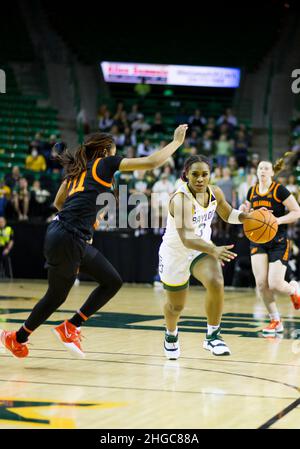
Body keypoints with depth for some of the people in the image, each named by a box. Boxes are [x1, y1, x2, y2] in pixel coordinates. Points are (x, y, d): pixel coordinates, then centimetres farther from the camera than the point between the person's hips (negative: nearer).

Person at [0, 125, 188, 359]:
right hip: (68, 240, -9)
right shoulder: (104, 163, -2)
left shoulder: (77, 168, 19)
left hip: (76, 242, 9)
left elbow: (58, 202, 28)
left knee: (113, 282, 9)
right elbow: (151, 162, -5)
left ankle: (71, 327, 12)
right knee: (57, 296, 7)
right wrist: (177, 142, 6)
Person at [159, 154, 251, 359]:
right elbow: (186, 238, -42)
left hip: (202, 249, 4)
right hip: (175, 253, -4)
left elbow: (228, 214, 12)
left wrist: (247, 216, -9)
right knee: (176, 306, 15)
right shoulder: (181, 199, -31)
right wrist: (214, 250, -58)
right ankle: (171, 334, 51)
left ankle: (213, 336, -11)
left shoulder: (214, 192, -10)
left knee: (216, 283, -28)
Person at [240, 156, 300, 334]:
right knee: (261, 283, -9)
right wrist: (244, 211, -1)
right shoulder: (252, 192, 8)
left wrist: (277, 220, -21)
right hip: (258, 240, 5)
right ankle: (276, 321, 7)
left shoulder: (279, 190, -9)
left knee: (275, 284, -12)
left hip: (279, 241, -5)